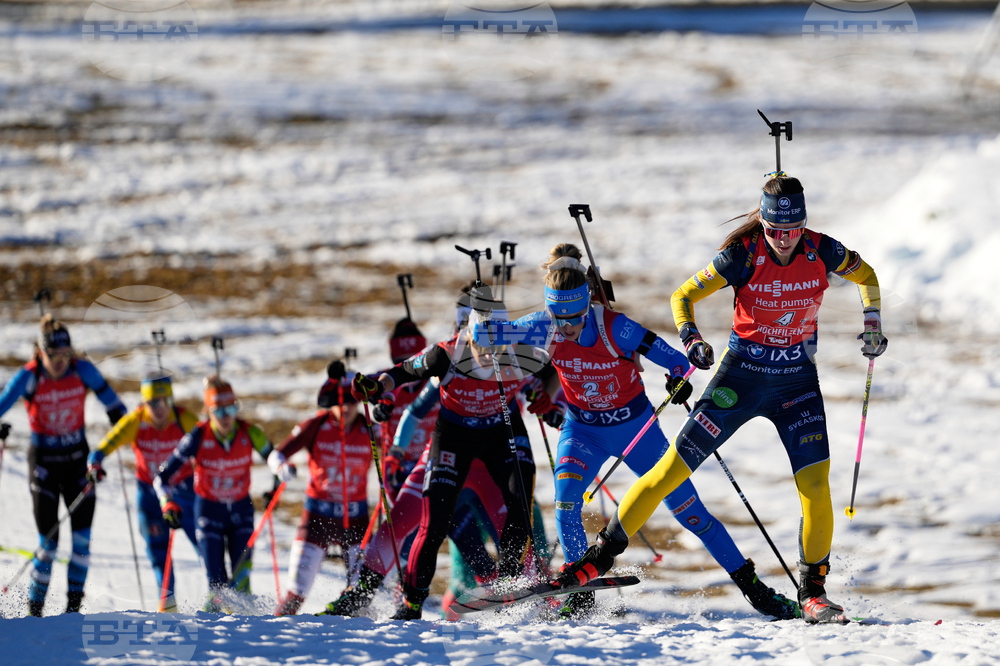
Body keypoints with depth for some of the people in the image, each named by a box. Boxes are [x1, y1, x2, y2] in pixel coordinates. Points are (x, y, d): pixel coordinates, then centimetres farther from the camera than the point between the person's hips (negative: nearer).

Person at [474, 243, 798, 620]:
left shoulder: (615, 328, -26)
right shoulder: (546, 328, -19)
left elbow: (676, 360, -22)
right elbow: (483, 332, -15)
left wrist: (679, 381, -42)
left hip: (634, 425, -2)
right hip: (583, 429, 2)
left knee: (688, 509, -2)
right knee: (566, 500, -24)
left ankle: (750, 584, 9)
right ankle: (581, 593, -10)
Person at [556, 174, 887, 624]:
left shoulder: (821, 251, -10)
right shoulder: (743, 254, -17)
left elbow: (866, 276, 11)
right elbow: (685, 295, -9)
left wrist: (872, 322, -1)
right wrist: (690, 338, -26)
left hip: (796, 382, 1)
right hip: (741, 374, -1)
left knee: (815, 484, -14)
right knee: (674, 467, -5)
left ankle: (812, 591, 1)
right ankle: (604, 552, 7)